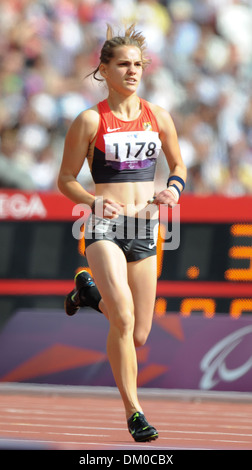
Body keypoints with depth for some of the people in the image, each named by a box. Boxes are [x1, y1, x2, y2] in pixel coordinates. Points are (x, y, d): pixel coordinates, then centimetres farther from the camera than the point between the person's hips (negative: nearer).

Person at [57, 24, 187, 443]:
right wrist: (94, 201, -16)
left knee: (138, 337, 7)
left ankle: (89, 292, 38)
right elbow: (65, 179, 3)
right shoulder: (90, 121, -3)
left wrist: (174, 190, -1)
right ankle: (133, 412, -13)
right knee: (123, 317, -24)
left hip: (144, 230, 4)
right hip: (105, 228, -4)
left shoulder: (158, 118, 7)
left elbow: (178, 165, 21)